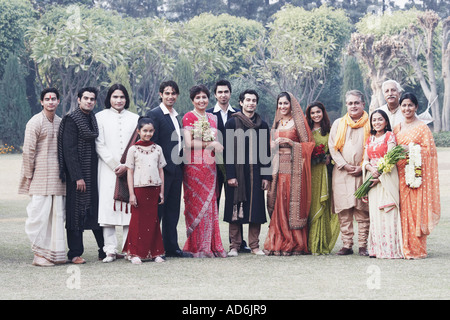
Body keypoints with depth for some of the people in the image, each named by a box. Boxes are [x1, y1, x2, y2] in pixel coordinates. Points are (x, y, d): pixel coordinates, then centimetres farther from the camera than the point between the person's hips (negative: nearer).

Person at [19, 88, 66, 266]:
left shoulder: (60, 122, 14)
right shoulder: (35, 122, -5)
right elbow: (28, 151, -7)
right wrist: (29, 176, -8)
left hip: (57, 176, 6)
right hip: (40, 177, -6)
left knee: (57, 214, 6)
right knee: (40, 213, -6)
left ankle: (54, 253, 12)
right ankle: (39, 254, 1)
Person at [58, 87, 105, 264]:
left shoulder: (93, 119, 13)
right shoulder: (71, 120, -9)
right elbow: (69, 150, -14)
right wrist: (77, 177, -18)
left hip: (93, 173, 7)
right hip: (77, 174, -7)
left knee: (98, 211, 8)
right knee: (77, 212, -2)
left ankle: (104, 250, 14)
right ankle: (75, 253, 5)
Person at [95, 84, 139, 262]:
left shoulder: (134, 119, 12)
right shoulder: (101, 117, 6)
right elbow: (99, 145, 0)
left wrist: (127, 166, -6)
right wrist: (116, 165, -8)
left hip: (130, 170, 2)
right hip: (108, 170, -2)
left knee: (129, 207, -2)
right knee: (108, 206, -6)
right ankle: (110, 250, -4)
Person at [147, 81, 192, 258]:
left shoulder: (177, 116, 17)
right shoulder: (154, 114, -8)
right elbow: (151, 143, -12)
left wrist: (181, 164, 11)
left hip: (176, 168, 8)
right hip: (162, 169, -8)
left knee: (173, 210, 11)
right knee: (157, 210, -2)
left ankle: (172, 247, 17)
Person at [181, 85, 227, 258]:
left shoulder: (212, 118, 16)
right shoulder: (188, 117, -2)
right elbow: (188, 143, -10)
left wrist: (217, 145, 1)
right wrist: (210, 143, -9)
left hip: (210, 166, 5)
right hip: (194, 165, -5)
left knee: (210, 204, 4)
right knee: (196, 204, -4)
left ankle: (211, 245, 7)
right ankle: (197, 247, 0)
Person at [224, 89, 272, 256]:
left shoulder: (262, 125, 10)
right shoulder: (232, 123, 1)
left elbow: (266, 152, 10)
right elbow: (228, 150, -4)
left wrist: (266, 176, 3)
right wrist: (230, 175, -11)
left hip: (255, 173, 3)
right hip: (237, 172, -3)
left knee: (256, 209, 3)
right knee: (236, 209, -1)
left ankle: (254, 245, 11)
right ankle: (234, 246, 7)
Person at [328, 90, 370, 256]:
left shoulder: (370, 124, 8)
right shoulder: (338, 124, 14)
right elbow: (332, 147, 8)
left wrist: (363, 167, -7)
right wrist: (344, 165, -4)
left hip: (363, 173, -2)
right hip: (342, 173, 2)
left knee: (363, 211, -4)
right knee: (344, 211, -2)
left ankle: (363, 245, 1)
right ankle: (347, 245, 4)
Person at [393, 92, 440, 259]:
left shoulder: (422, 128, -1)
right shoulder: (397, 129, 15)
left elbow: (429, 150, -6)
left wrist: (410, 150, -14)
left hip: (417, 175, -5)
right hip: (401, 175, 5)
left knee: (416, 208, -7)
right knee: (403, 209, 1)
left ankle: (417, 249, -2)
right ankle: (405, 248, 7)